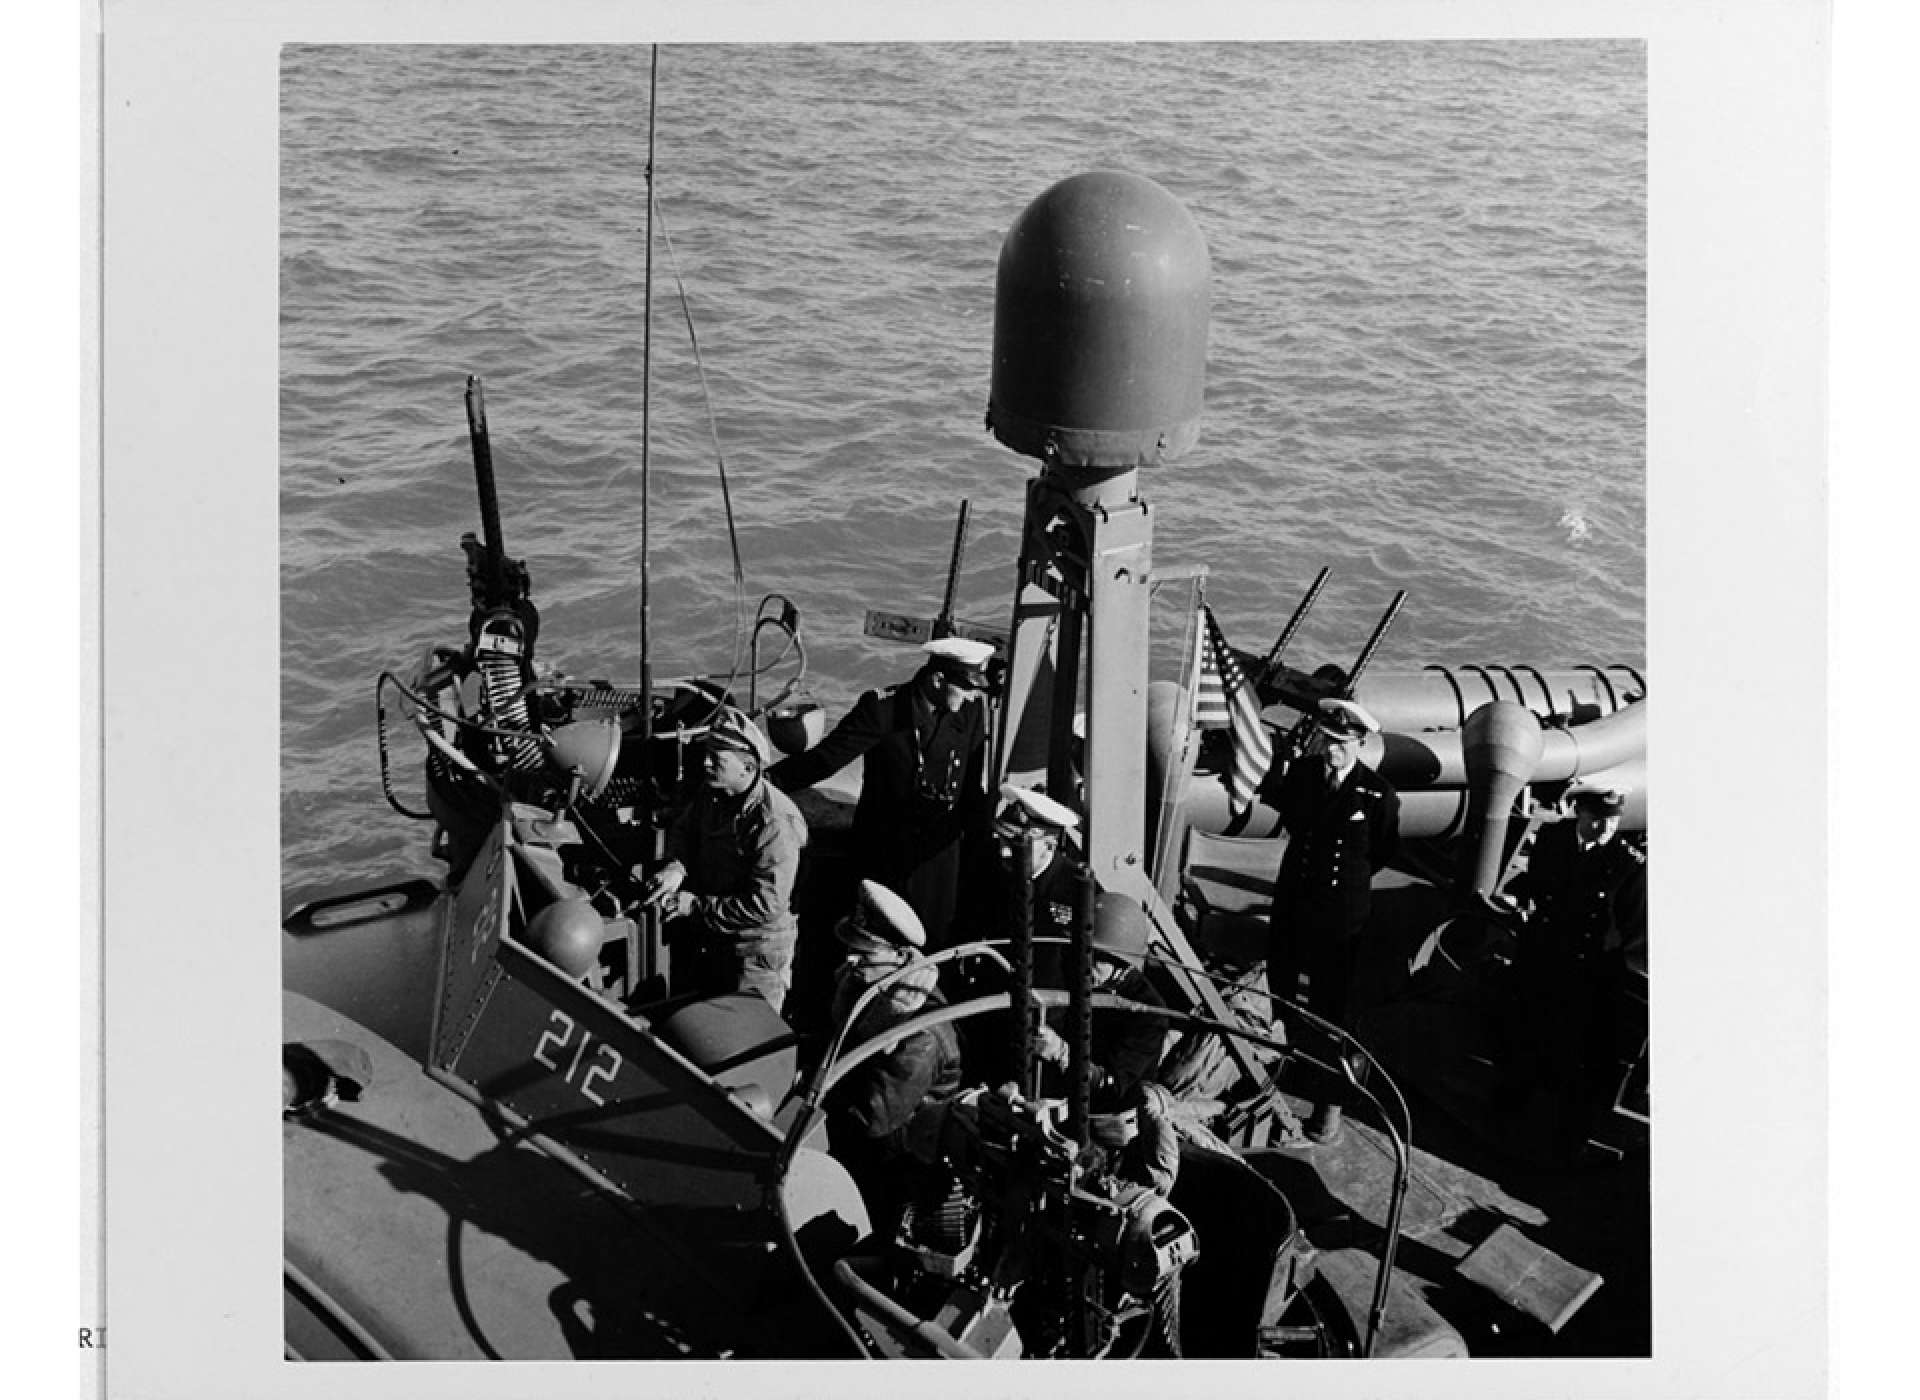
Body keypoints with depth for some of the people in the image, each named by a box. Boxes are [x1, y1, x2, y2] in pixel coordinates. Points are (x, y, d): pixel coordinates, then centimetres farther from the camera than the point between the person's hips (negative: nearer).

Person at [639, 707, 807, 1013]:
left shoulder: (775, 823, -28)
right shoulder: (711, 793, -3)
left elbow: (766, 904, -29)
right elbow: (684, 829, 12)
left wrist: (696, 905, -25)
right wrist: (676, 866, -12)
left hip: (756, 953, -8)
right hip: (704, 941, 8)